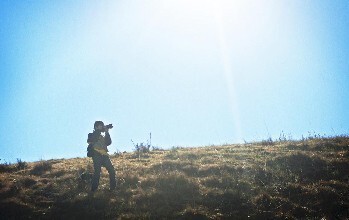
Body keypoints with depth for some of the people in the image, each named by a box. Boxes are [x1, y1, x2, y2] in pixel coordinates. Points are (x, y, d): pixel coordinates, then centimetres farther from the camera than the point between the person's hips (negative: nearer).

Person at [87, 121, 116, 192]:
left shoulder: (102, 137, 28)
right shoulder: (92, 135, 11)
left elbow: (108, 143, 13)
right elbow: (92, 139, -12)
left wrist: (107, 133, 5)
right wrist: (100, 131, -9)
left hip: (104, 155, 6)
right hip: (97, 155, -6)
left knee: (112, 170, -3)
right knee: (97, 172, -15)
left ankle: (113, 187, 4)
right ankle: (93, 189, -11)